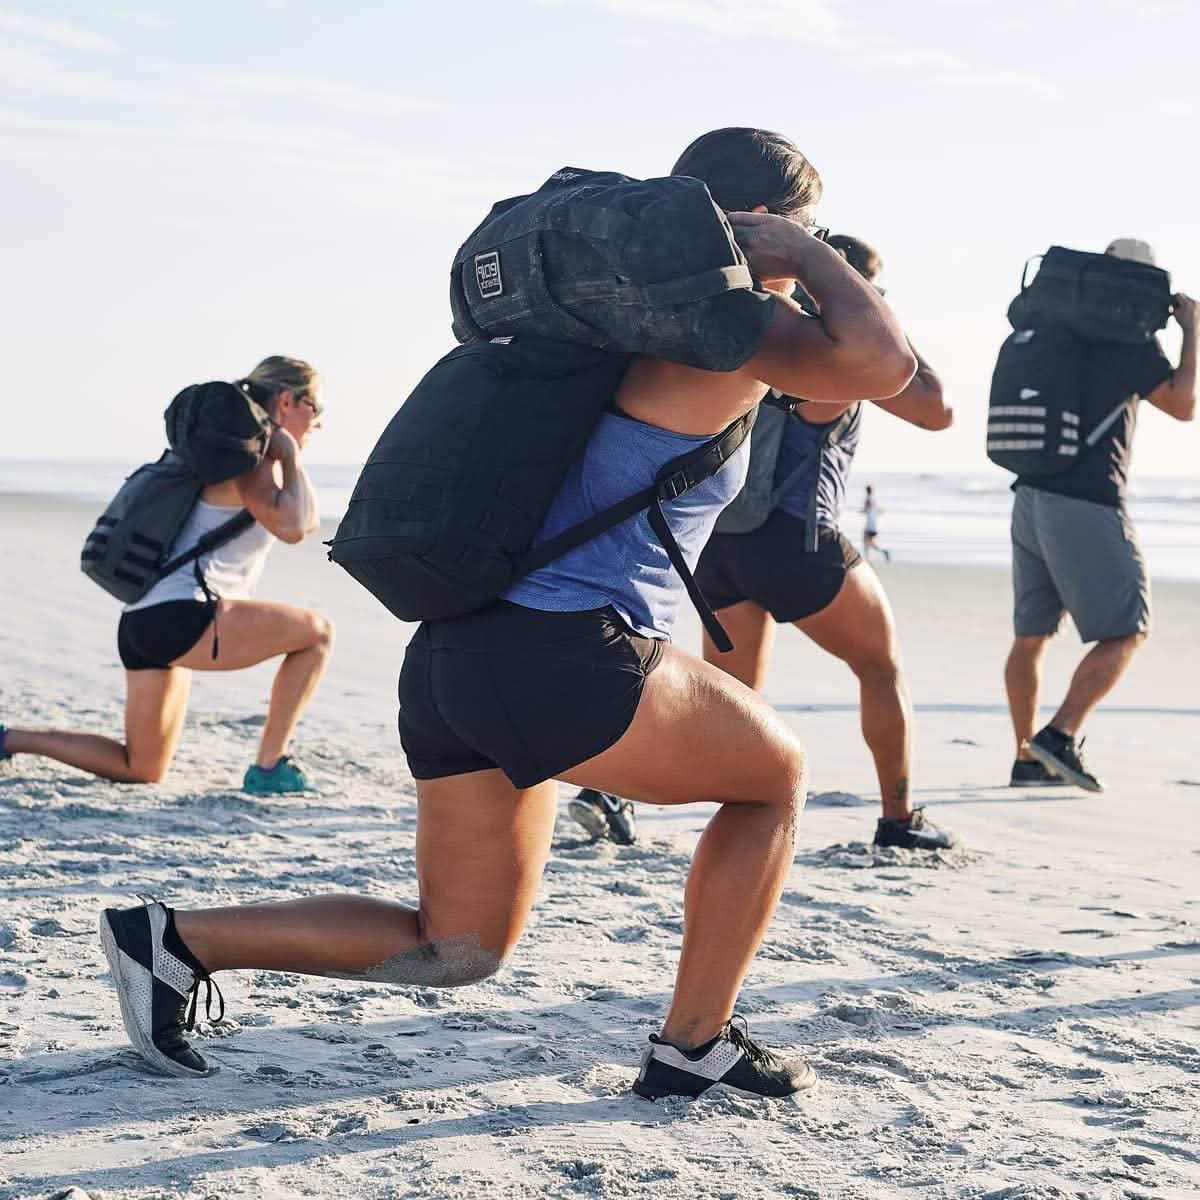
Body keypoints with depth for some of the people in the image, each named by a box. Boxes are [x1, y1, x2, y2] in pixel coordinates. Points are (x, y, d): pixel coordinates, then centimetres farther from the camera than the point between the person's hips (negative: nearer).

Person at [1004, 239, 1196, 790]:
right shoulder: (1129, 337, -7)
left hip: (1032, 493, 8)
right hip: (1087, 502, -8)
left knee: (1031, 634, 9)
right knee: (1126, 630, -1)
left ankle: (1028, 758, 10)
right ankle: (1061, 737, -14)